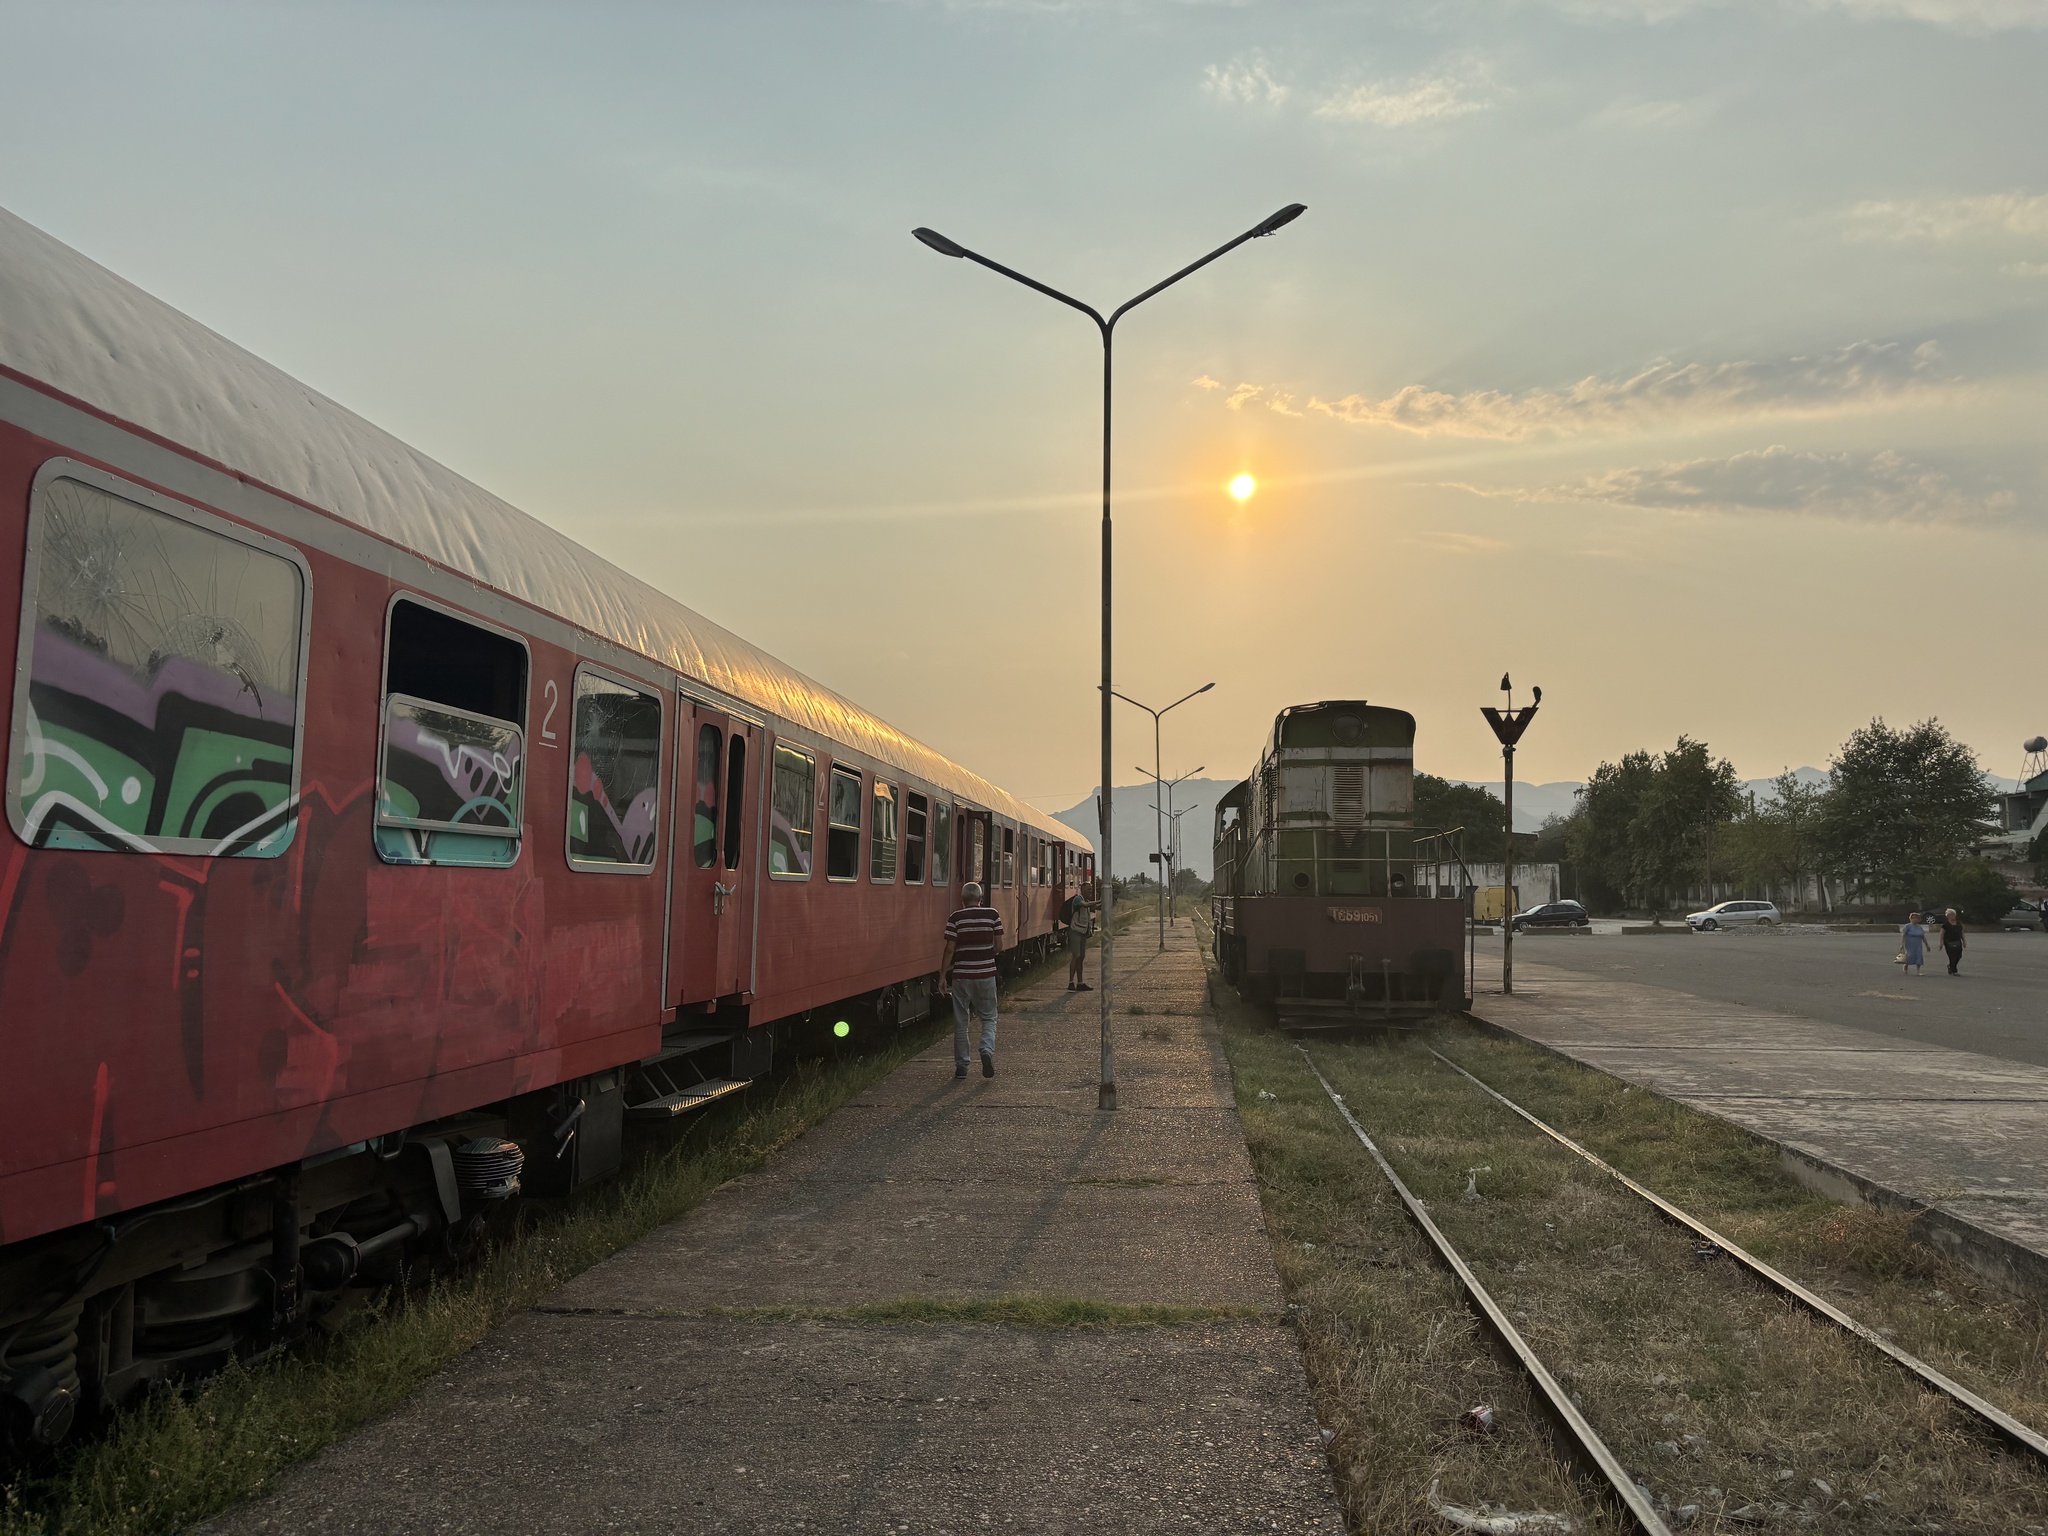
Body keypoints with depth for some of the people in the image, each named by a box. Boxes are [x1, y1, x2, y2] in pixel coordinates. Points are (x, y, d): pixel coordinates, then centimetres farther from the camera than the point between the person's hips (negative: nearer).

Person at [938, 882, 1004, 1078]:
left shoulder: (955, 918, -6)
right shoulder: (992, 915, -1)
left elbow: (950, 949, -8)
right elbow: (999, 945, 2)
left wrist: (942, 975, -1)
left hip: (961, 975, -1)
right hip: (986, 974, 1)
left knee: (960, 1022, 10)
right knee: (988, 1018, 13)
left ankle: (961, 1066, 12)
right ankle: (987, 1050, -13)